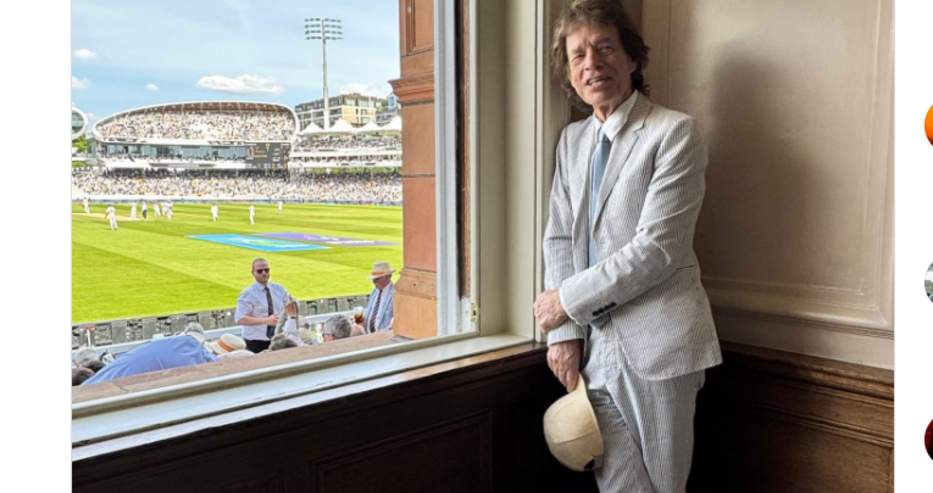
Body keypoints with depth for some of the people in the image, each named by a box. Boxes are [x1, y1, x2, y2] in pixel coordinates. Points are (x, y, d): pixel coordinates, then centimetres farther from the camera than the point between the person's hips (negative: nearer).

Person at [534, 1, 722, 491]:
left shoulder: (675, 132, -8)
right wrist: (564, 333, 1)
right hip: (594, 346, 5)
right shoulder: (571, 139, 12)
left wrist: (567, 299, -9)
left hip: (656, 344, -5)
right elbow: (559, 240, 10)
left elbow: (657, 248, -15)